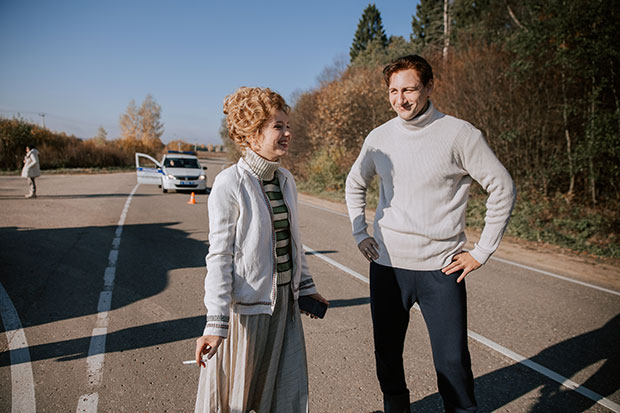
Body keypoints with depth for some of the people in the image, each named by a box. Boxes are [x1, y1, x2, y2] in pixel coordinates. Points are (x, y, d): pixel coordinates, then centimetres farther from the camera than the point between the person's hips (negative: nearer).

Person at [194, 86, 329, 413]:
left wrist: (306, 287, 17)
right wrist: (215, 323, -19)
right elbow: (219, 255, -17)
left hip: (284, 301, 6)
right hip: (246, 303, -6)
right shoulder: (229, 184, -17)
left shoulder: (286, 180, 4)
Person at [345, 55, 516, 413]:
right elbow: (355, 184, 20)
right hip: (386, 264, 4)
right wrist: (360, 233, 11)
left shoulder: (460, 134, -8)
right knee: (387, 352, 16)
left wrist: (482, 252, -6)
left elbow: (503, 189, -4)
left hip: (441, 269, -3)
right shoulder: (379, 137, 4)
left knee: (453, 360, 3)